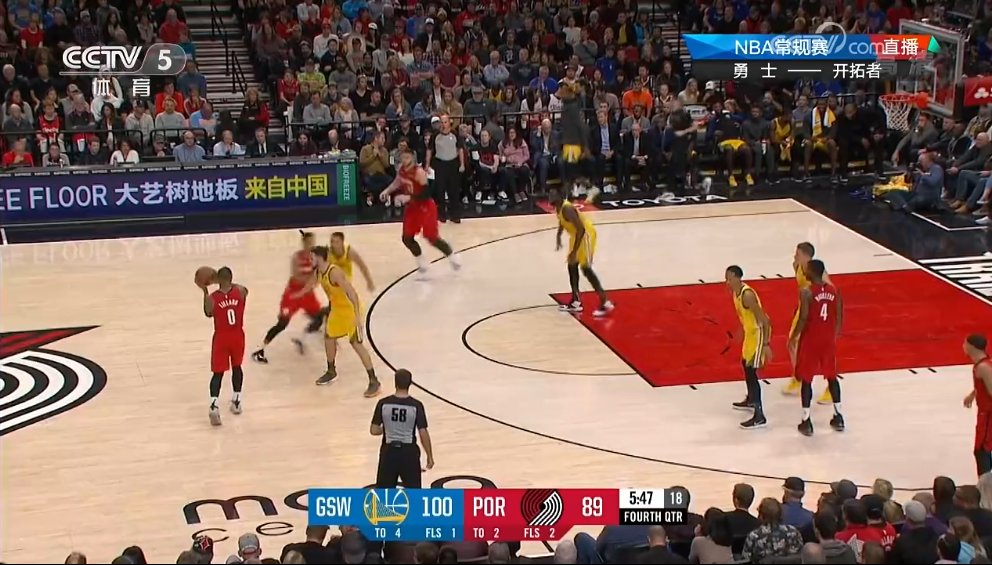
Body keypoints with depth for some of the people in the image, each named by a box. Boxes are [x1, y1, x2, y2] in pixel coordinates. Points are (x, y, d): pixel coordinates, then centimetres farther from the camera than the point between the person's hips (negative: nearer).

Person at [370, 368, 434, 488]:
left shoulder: (383, 403, -8)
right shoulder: (416, 405, -11)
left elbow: (374, 430, -5)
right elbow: (423, 433, -10)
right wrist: (430, 456, 1)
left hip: (389, 451, 1)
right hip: (409, 451, -1)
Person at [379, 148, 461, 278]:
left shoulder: (419, 172, -28)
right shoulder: (401, 169, -5)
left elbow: (426, 193, -29)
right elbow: (398, 182, 18)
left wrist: (408, 197, -34)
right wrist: (387, 191, 3)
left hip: (426, 207, -8)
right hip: (413, 206, 8)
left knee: (432, 238, -5)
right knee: (407, 238, 4)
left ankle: (453, 258, 19)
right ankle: (423, 265, 21)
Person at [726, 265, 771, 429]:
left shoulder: (748, 295, -28)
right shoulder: (736, 291, 0)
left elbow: (764, 320, -28)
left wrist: (766, 344, -28)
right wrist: (743, 330, 26)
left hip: (758, 332, -10)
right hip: (750, 331, 10)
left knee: (751, 371, -11)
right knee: (745, 364, 27)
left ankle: (759, 417, -10)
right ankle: (751, 400, 49)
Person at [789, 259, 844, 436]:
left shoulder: (806, 292, -17)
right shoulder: (834, 290, 1)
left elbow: (803, 319, -19)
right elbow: (839, 317, 4)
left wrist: (793, 337, -6)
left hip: (810, 340, -5)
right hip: (828, 340, 5)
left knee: (806, 379, 4)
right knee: (832, 376, 18)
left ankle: (806, 422, 6)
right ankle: (838, 418, 23)